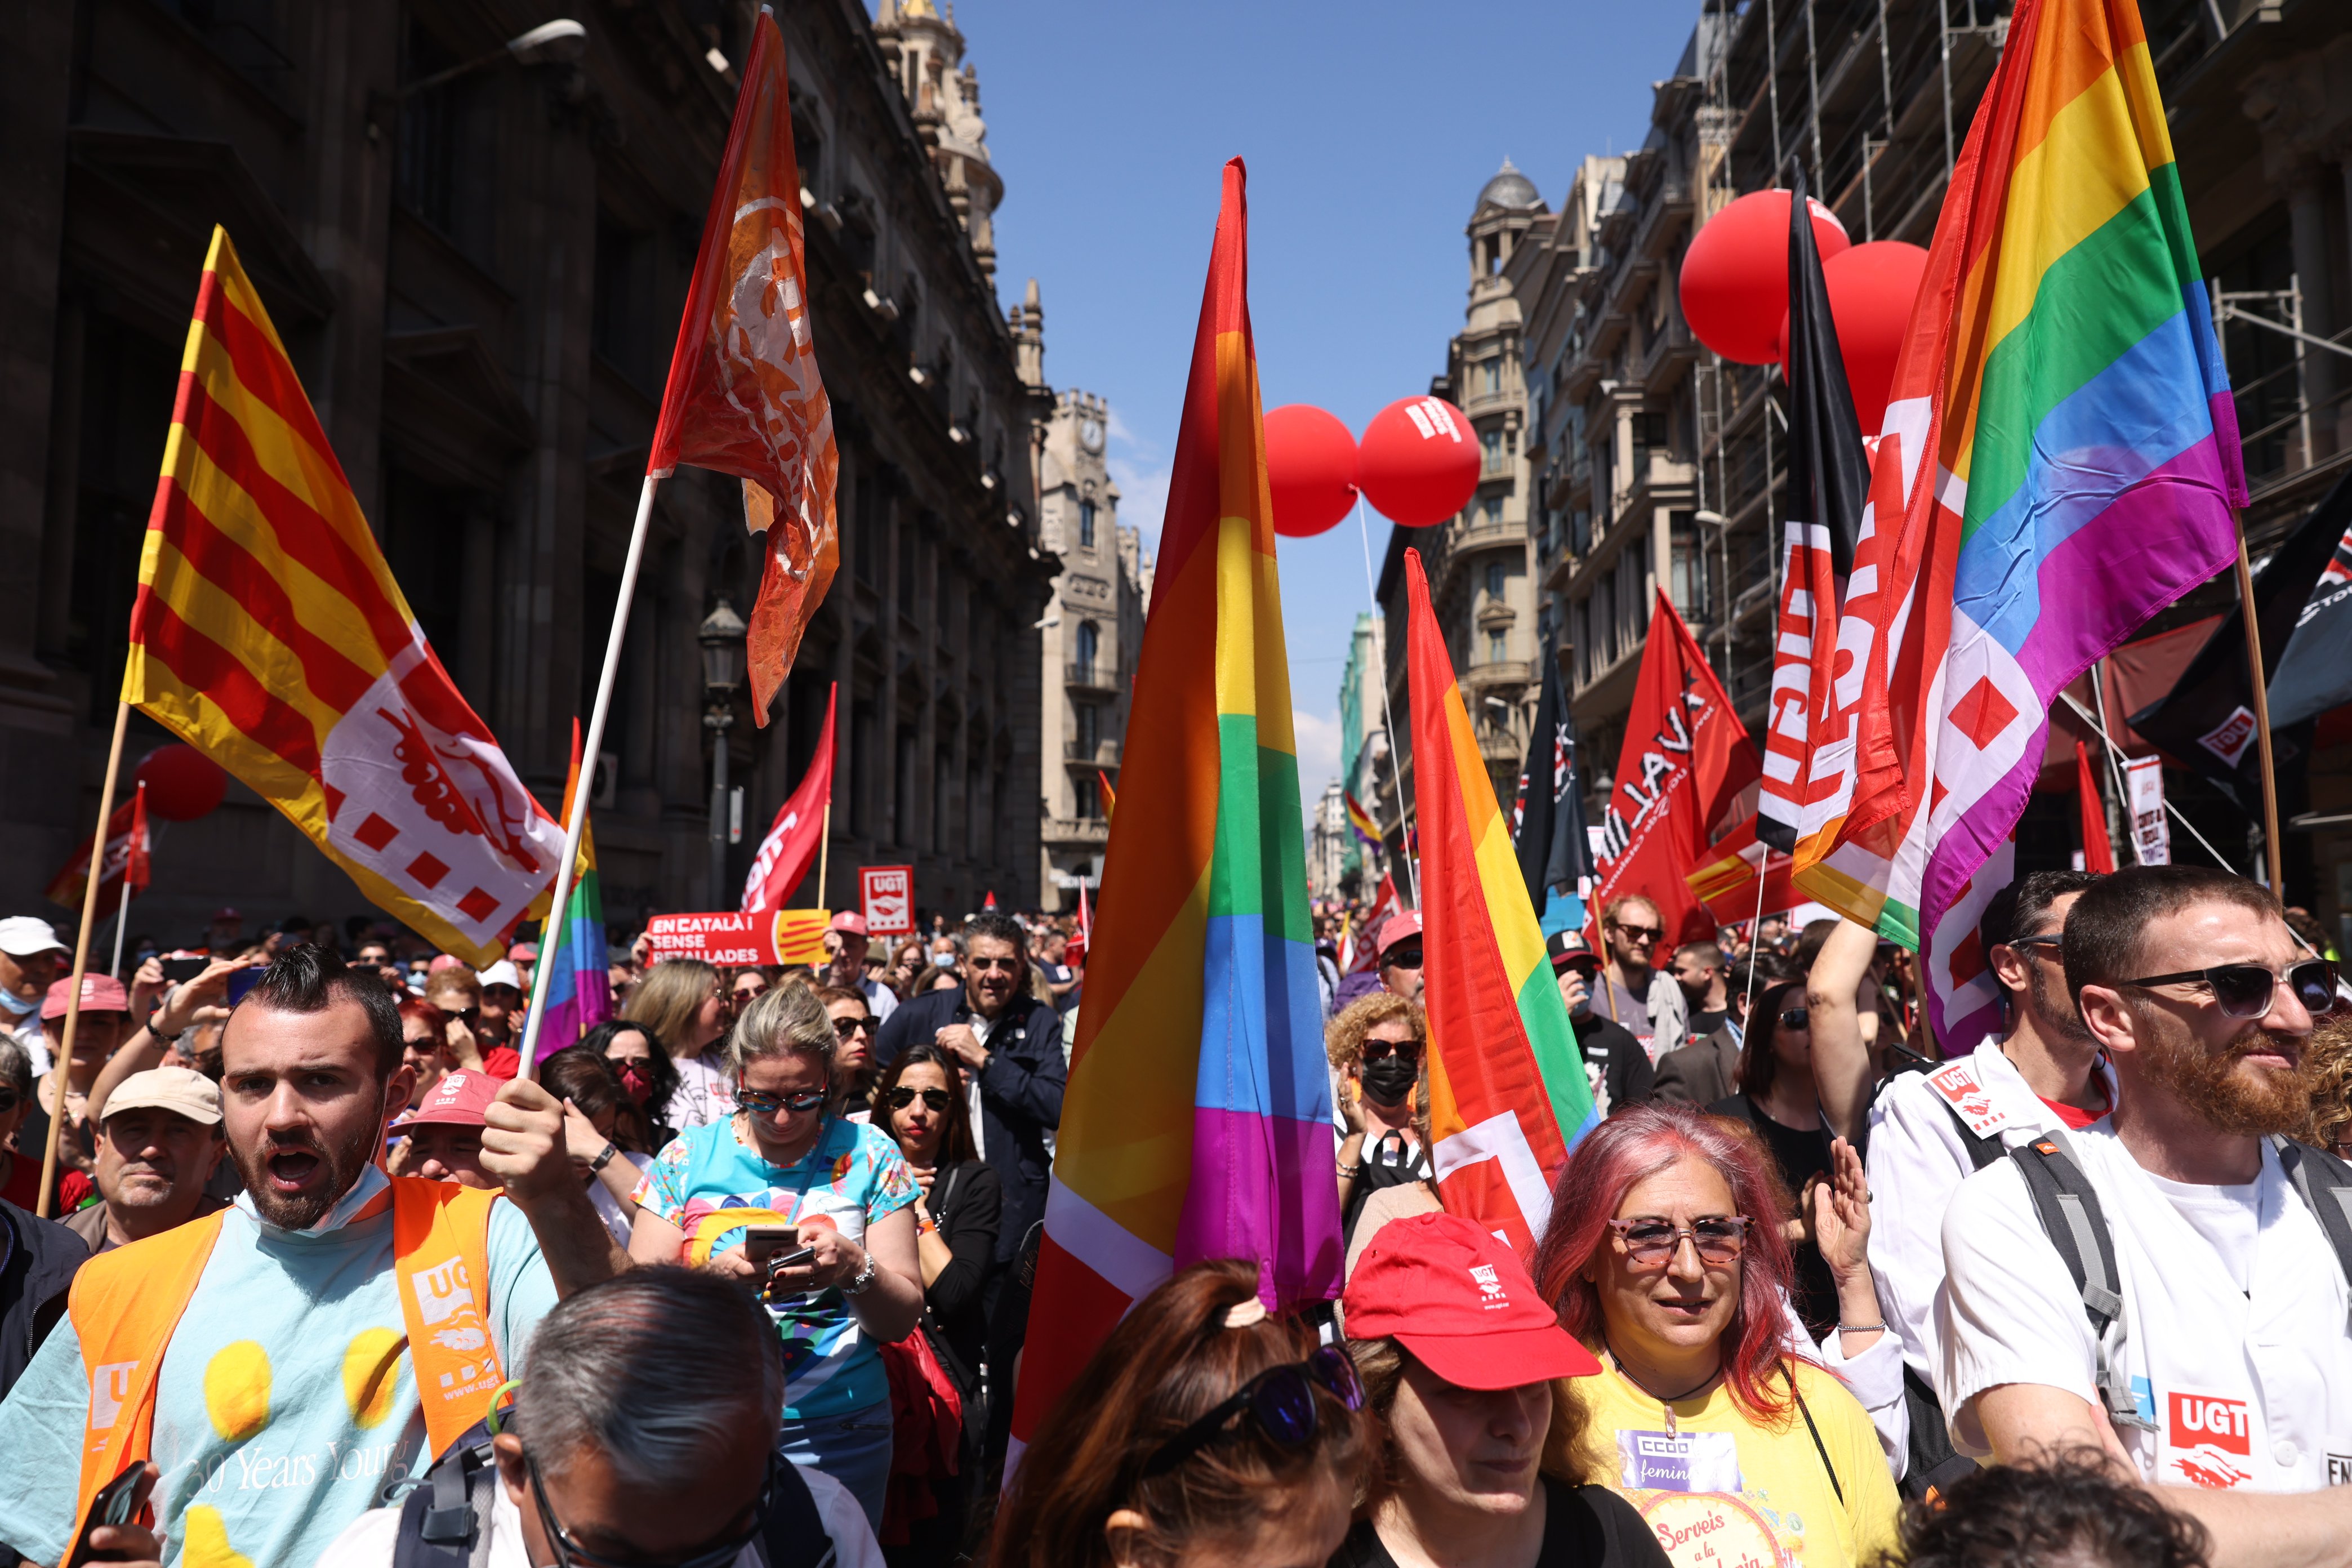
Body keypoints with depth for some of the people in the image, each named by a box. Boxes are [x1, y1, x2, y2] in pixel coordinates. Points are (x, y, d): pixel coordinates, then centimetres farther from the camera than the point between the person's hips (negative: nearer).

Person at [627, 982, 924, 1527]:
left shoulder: (868, 1155, -1)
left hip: (836, 1436, 0)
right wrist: (714, 1277, -24)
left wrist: (855, 1269, -22)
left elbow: (902, 1320, -3)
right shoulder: (688, 1156, 0)